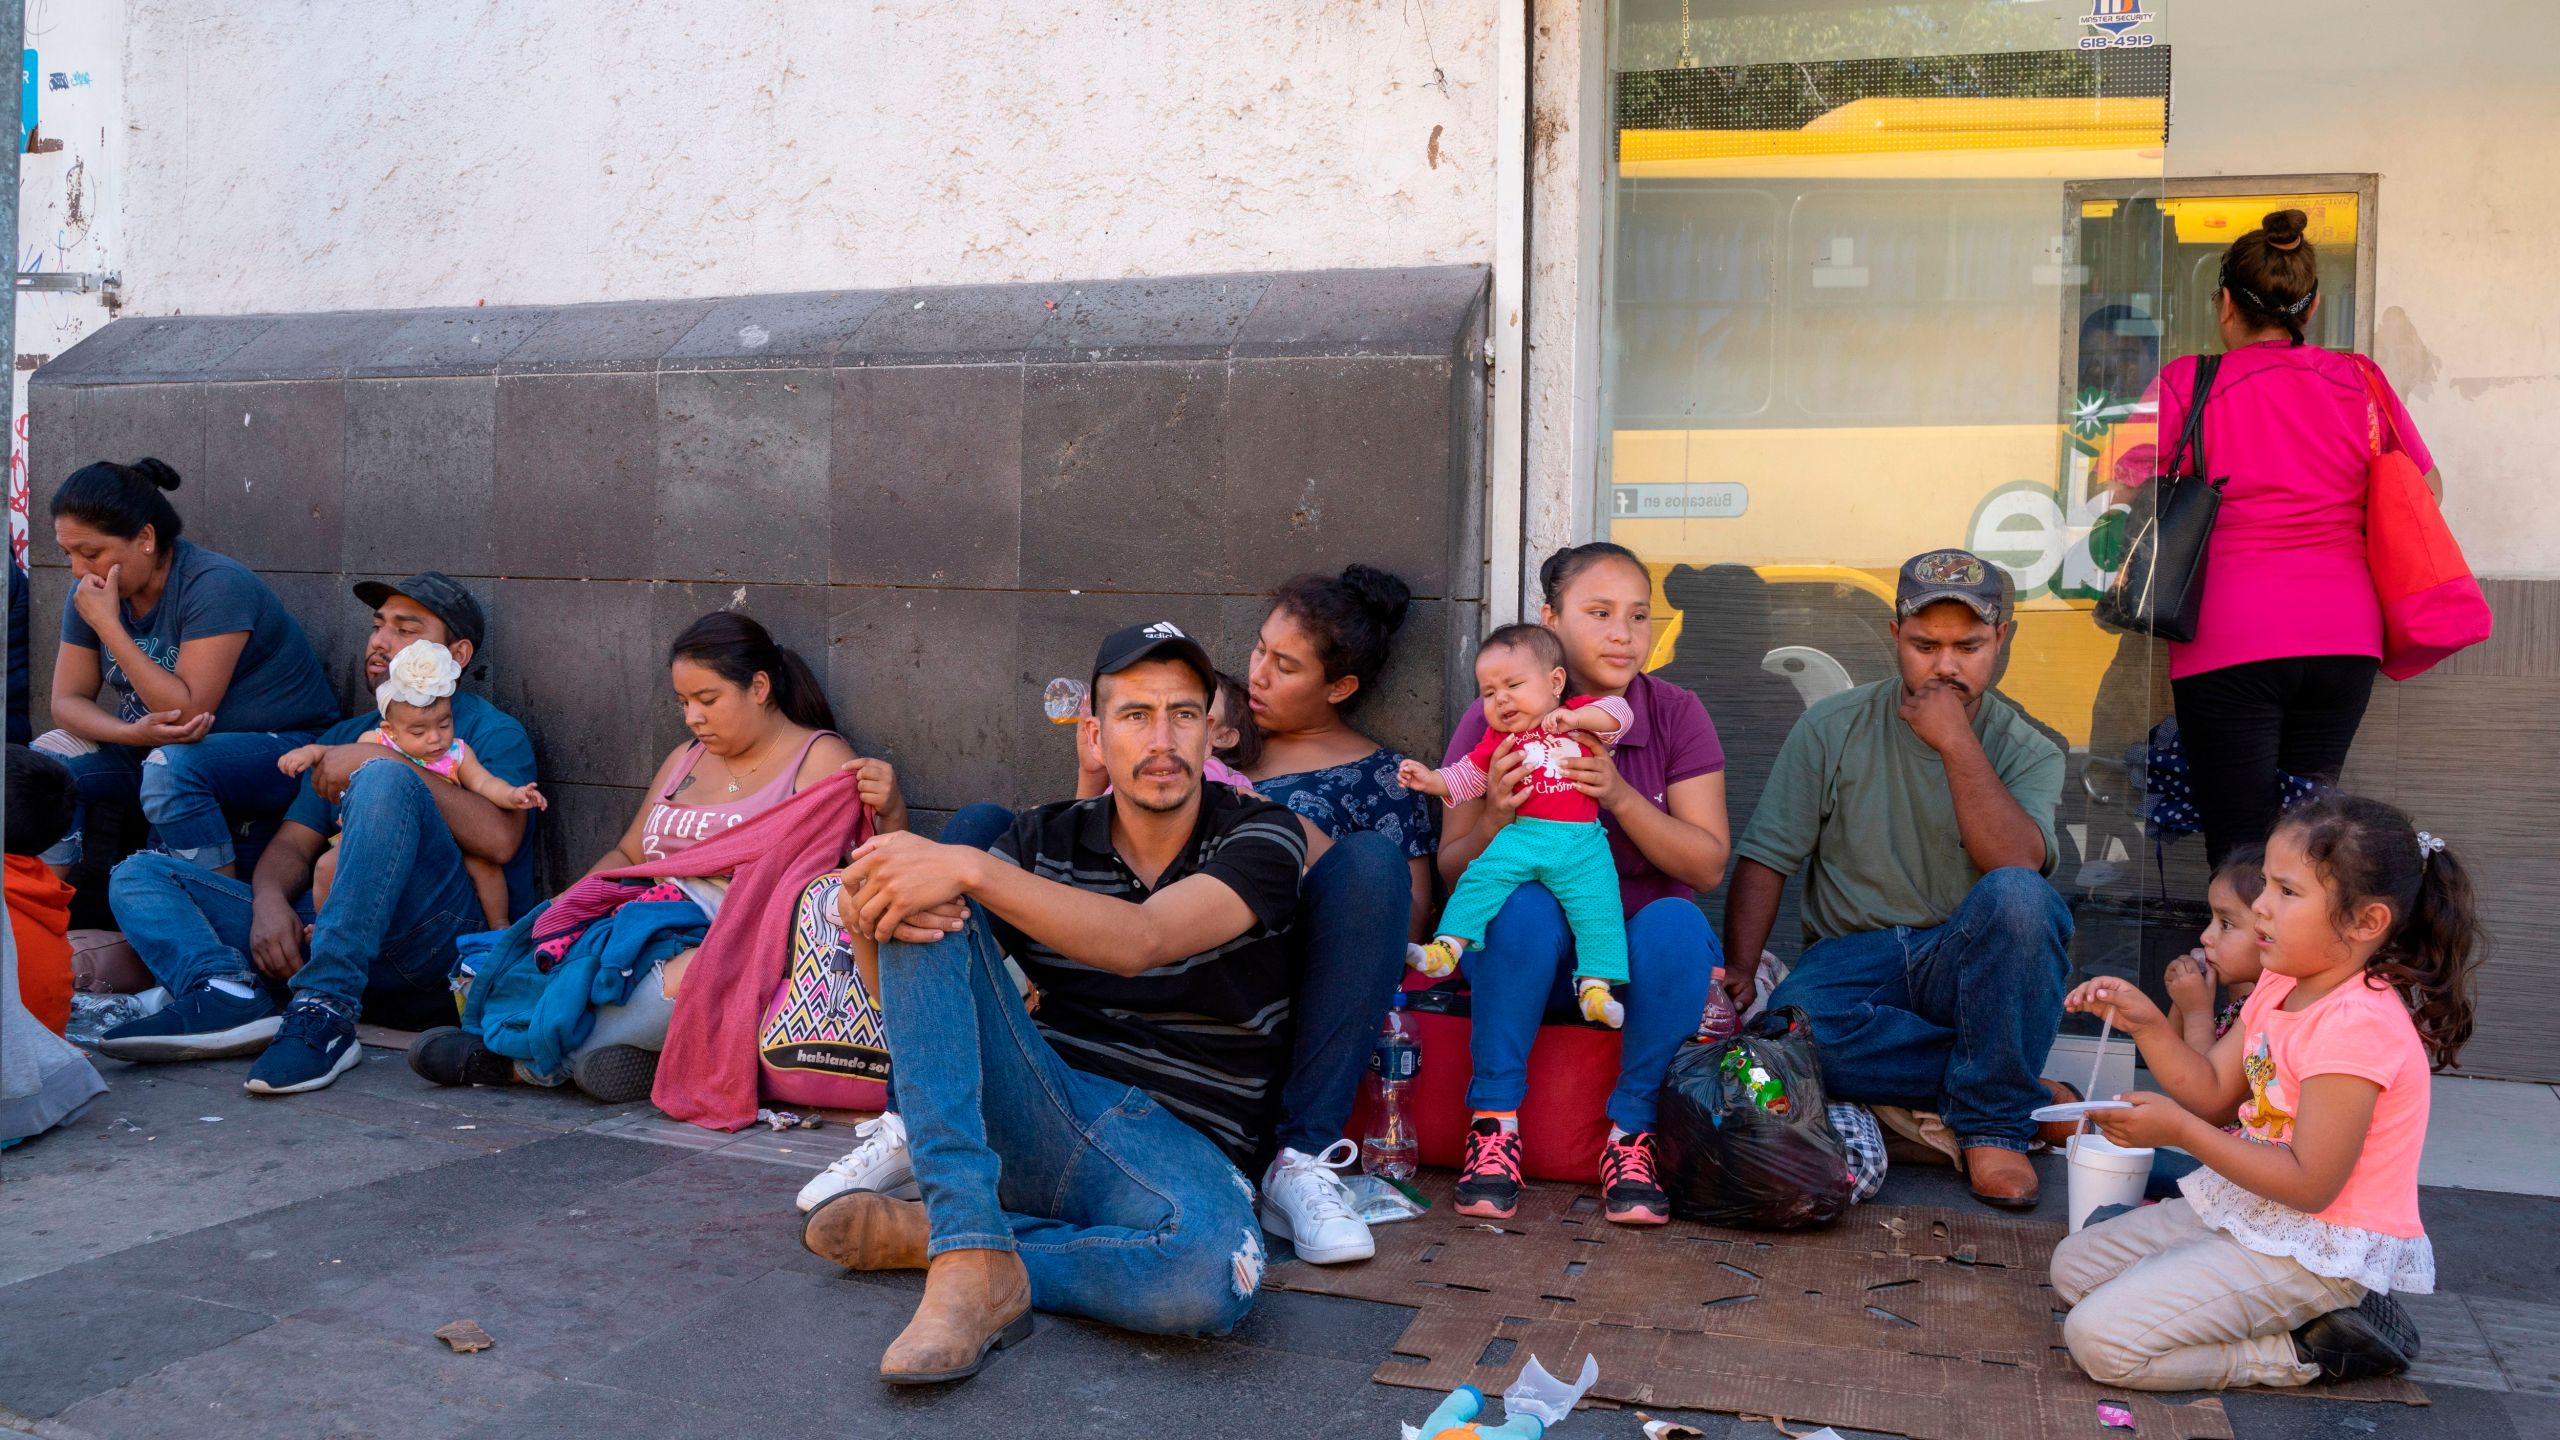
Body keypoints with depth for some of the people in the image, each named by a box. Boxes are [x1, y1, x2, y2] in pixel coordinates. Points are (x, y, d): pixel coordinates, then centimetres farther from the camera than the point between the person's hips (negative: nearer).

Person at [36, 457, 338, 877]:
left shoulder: (216, 585, -22)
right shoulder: (92, 590, 0)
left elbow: (189, 711, -27)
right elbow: (67, 701, 0)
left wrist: (108, 625, -27)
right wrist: (132, 733, -22)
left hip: (276, 748, -7)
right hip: (157, 745, 7)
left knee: (170, 766, -35)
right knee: (49, 757, -13)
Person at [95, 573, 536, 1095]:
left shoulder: (490, 730, 8)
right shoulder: (344, 738, 28)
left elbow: (500, 839, -13)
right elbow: (293, 844, 17)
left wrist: (385, 760, -11)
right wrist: (269, 899, -7)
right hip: (321, 935, 7)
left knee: (385, 781, -30)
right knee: (139, 875, 4)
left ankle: (322, 1012, -36)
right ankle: (232, 995, -27)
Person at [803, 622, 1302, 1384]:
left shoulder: (1259, 835, -3)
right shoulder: (1048, 840, 8)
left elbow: (1140, 941, -22)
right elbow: (904, 1005, 3)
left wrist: (970, 869, -30)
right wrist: (872, 919, -21)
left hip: (1178, 1148, -3)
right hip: (1038, 1115, 3)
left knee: (1216, 1274, -39)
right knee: (926, 911, -18)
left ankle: (937, 1237, -14)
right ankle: (972, 1253, -27)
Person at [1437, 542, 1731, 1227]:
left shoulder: (1675, 714, -3)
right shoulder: (1496, 718, -5)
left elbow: (1709, 865, -9)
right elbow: (1451, 870, -4)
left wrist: (1621, 797, -25)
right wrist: (1496, 820, -27)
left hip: (1642, 959, 1)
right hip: (1532, 949, -1)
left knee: (1676, 923, -32)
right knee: (1527, 905, -34)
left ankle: (1631, 1132, -15)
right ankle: (1493, 1121, -19)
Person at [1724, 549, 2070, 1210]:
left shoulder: (2028, 751, 3)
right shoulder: (1832, 729, 3)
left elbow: (2017, 865, -18)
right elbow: (1765, 859, 1)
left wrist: (1956, 741, -20)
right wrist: (1739, 969, -13)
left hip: (1966, 965, 0)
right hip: (1851, 959, 0)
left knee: (2018, 899, -33)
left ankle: (1993, 1123, -16)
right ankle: (2027, 1091, -16)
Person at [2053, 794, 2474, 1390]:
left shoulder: (2356, 1025, -25)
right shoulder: (2282, 986, 5)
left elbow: (2310, 1184, -26)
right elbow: (2212, 1091, 8)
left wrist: (2179, 1130, -25)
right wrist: (2146, 1023, -7)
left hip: (2314, 1249, -10)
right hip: (2247, 1206, 10)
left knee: (2099, 1339, -18)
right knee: (2074, 1266, 14)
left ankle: (2312, 1351, -3)